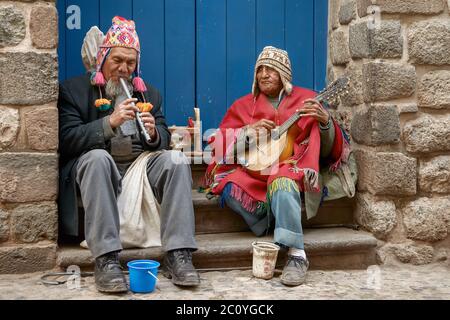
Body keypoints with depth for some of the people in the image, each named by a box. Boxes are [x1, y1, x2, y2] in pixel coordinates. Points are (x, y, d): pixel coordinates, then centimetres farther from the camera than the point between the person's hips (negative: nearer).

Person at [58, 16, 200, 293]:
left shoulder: (149, 94, 19)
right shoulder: (73, 90, 7)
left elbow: (164, 138, 13)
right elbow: (67, 140, -7)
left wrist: (154, 133, -12)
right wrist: (110, 122, -19)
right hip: (98, 166, -3)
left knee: (176, 158, -25)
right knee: (98, 156, -36)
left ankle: (178, 254, -30)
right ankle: (106, 259, -39)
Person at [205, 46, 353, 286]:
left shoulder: (306, 100, 9)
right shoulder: (244, 105, 16)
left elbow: (329, 152, 4)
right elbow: (219, 143, 7)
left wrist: (325, 121, -16)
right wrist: (249, 131, -8)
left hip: (292, 170, -3)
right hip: (254, 175, 3)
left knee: (281, 184, -38)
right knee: (229, 187, -29)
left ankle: (297, 254, -34)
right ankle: (278, 227, -15)